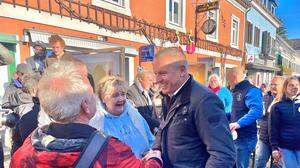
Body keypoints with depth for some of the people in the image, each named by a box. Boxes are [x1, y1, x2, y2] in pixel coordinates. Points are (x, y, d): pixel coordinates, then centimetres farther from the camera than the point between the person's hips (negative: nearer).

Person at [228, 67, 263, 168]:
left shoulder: (251, 90, -14)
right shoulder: (236, 91, 15)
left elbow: (257, 111, -31)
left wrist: (239, 123, -41)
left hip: (245, 138, -9)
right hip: (234, 136, 9)